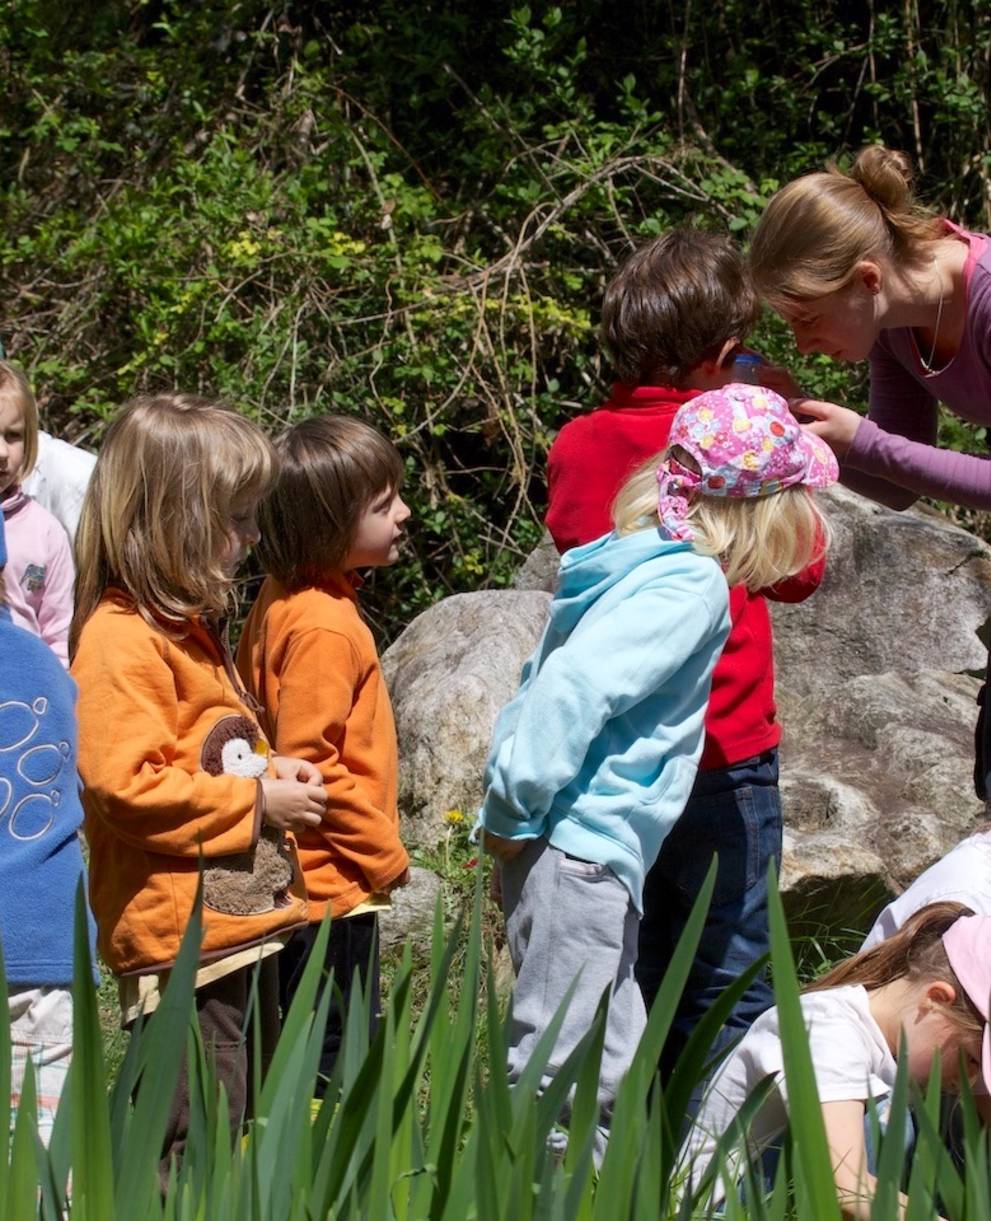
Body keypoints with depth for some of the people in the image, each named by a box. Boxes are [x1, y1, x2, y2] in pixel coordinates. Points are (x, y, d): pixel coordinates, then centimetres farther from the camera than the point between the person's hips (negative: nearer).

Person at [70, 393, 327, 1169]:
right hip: (182, 937, -10)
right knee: (196, 1147, -7)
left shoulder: (193, 627, 16)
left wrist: (273, 773, 9)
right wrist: (257, 801, -17)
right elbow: (124, 785, -24)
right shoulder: (122, 641, -16)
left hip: (243, 919, 10)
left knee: (251, 1130, 17)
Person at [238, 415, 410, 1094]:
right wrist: (384, 851, -14)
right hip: (334, 885, -10)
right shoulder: (324, 627, -22)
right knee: (337, 1063, -1)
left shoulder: (286, 599, 7)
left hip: (306, 884, 10)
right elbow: (309, 765, -24)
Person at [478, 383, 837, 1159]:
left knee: (611, 1066, 16)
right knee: (553, 1070, -4)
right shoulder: (691, 585, -15)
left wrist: (507, 807, 13)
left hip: (596, 858, 9)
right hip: (583, 853, -9)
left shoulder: (643, 563, 12)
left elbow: (549, 677, 15)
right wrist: (516, 810, -17)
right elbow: (573, 686, -26)